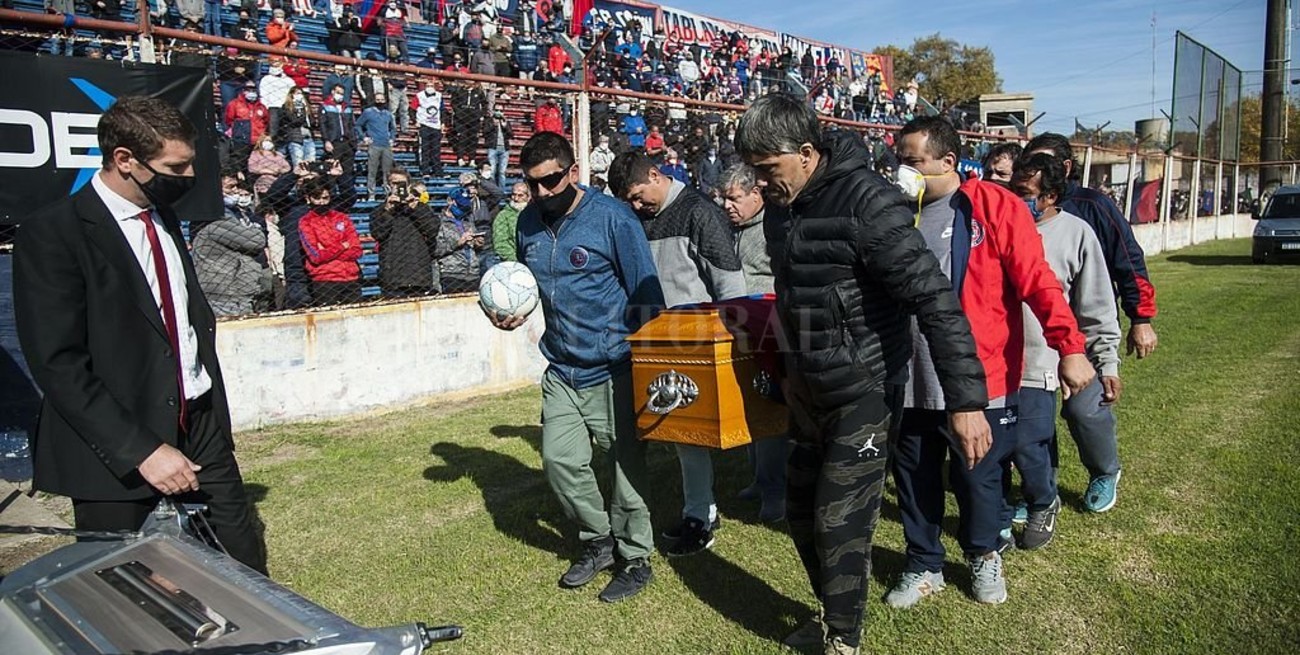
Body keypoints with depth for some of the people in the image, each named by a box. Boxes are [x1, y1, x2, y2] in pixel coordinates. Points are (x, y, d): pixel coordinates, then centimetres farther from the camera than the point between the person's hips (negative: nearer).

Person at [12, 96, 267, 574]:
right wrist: (141, 450, -20)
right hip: (117, 452, -6)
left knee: (246, 569, 9)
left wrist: (212, 416, 11)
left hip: (200, 427, 6)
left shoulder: (164, 219, 11)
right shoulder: (51, 233, -12)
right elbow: (58, 363, -16)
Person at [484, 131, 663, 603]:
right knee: (559, 459, 4)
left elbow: (647, 295, -9)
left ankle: (635, 558, 23)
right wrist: (510, 312, 0)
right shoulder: (528, 223, 5)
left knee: (626, 463, 4)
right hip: (561, 369, 6)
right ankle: (598, 541, 28)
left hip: (612, 370, -5)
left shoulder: (612, 218, -12)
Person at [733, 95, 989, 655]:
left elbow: (935, 300, -24)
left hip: (864, 393, -8)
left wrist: (966, 399, -28)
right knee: (801, 514, 16)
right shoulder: (784, 208, 4)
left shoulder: (866, 201, -21)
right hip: (806, 391, 8)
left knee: (840, 523, -1)